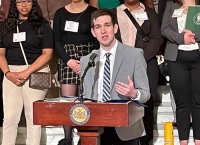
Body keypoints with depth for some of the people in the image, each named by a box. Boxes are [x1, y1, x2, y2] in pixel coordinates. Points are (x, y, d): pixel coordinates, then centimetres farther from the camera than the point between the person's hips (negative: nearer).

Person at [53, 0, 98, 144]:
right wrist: (68, 60, -8)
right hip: (67, 61, 2)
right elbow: (56, 41, 5)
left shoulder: (93, 12, 2)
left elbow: (98, 41, -1)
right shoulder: (60, 13, 9)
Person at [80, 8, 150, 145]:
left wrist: (134, 93, -25)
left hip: (126, 129, -2)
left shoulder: (135, 54, -3)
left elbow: (145, 93, -4)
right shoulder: (86, 61, 7)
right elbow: (86, 96, 10)